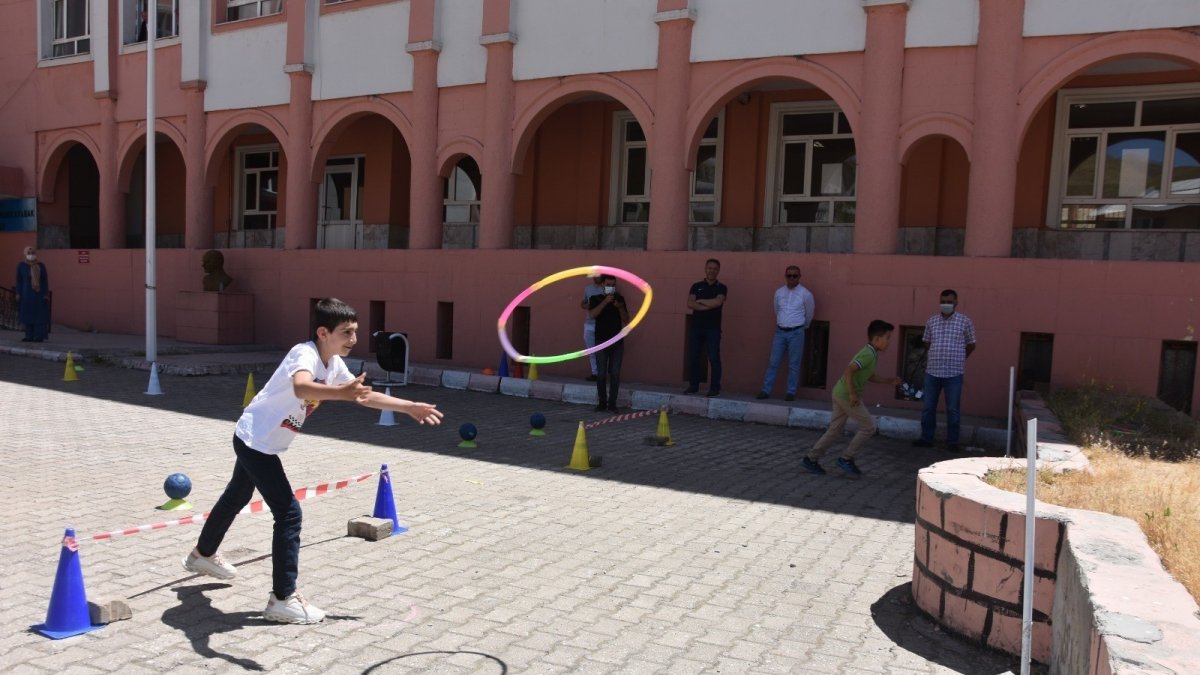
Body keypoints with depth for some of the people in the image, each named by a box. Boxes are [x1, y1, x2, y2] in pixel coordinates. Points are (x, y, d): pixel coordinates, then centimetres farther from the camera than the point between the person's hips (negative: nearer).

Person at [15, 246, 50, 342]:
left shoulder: (41, 266, 1)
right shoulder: (21, 265, 1)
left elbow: (45, 280, 0)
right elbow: (19, 280, 2)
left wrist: (46, 294, -7)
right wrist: (18, 294, -4)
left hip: (39, 294, -1)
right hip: (27, 294, 1)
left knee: (39, 316, -3)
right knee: (28, 315, 3)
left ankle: (39, 336, -3)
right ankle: (29, 336, 7)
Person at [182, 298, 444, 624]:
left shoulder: (333, 364, -2)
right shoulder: (305, 354, -29)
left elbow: (364, 394, 9)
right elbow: (301, 388, -52)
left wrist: (409, 407, 2)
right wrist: (340, 393, -71)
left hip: (256, 443, 10)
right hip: (255, 441, -10)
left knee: (236, 498, 30)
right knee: (288, 513, -12)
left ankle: (202, 554, 56)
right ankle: (282, 599, -3)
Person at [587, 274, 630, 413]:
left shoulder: (620, 298, 9)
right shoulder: (595, 299, 3)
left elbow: (626, 320, 6)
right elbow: (592, 314, -15)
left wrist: (620, 307, -11)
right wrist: (605, 302, -22)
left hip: (617, 341, 2)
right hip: (601, 341, -2)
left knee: (615, 373, -1)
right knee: (601, 373, -1)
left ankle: (612, 404, 4)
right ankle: (602, 403, 8)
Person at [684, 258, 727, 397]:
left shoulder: (721, 288, 5)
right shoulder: (696, 286, 10)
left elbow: (717, 302, -15)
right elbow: (690, 304, -4)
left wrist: (700, 301, -4)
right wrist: (708, 306, -12)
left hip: (713, 328, -2)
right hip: (695, 327, 3)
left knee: (714, 358, -4)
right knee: (693, 357, 4)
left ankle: (715, 388, 0)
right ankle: (693, 385, 14)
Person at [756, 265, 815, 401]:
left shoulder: (805, 294, -5)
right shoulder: (779, 292, 6)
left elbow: (809, 314, 9)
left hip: (796, 333, -3)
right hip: (780, 332, 3)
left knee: (793, 365, 2)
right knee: (773, 362, 2)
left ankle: (791, 392, 8)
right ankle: (765, 390, 5)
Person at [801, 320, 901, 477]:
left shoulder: (870, 353, 14)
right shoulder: (868, 355, -17)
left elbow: (870, 377, 26)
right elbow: (849, 371, -27)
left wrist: (889, 381, 18)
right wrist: (852, 394, -24)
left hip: (840, 393, 10)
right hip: (846, 395, -10)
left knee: (835, 430, 14)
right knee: (868, 427, 1)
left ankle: (811, 459, 17)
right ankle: (846, 459, 7)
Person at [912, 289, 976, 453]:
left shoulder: (965, 321, -3)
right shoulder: (931, 321, 6)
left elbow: (971, 345, 8)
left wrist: (957, 359, 13)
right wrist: (929, 359, 12)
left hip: (954, 373, -3)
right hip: (932, 372, 3)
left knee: (952, 409, 4)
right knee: (927, 407, 9)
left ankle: (952, 442, 14)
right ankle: (926, 438, 21)